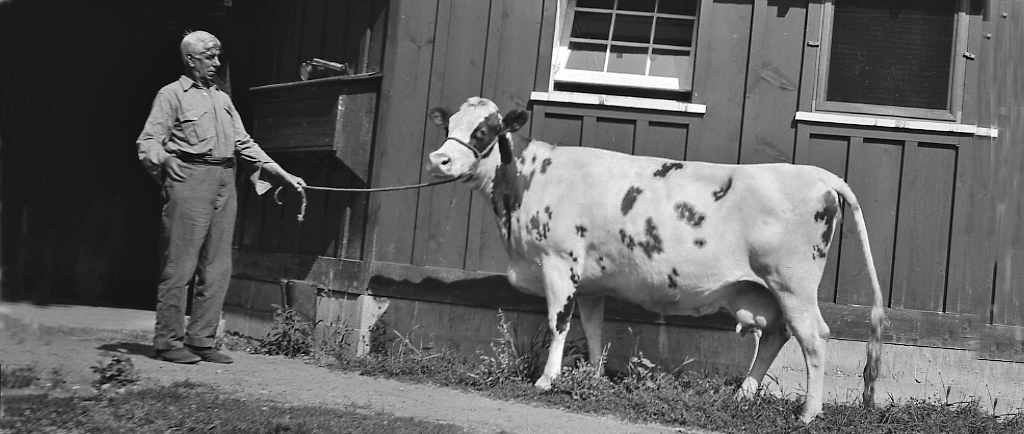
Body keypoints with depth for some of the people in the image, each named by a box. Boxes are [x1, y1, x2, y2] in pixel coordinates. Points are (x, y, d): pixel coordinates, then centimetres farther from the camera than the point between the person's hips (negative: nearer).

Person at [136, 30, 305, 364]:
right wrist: (162, 158, -22)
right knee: (179, 264, -7)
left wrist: (285, 175, 14)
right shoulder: (173, 94, 5)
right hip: (189, 178, -6)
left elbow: (244, 144, 21)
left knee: (217, 268, 3)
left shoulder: (223, 99, 24)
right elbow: (147, 141, -2)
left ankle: (201, 340, 9)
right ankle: (168, 341, -1)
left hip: (224, 184, 6)